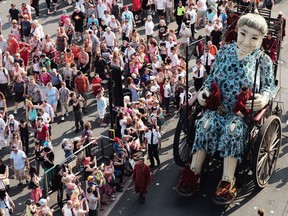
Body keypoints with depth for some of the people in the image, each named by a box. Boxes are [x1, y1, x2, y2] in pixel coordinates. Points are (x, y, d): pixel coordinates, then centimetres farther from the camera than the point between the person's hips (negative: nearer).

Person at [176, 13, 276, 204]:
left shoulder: (263, 61, 0)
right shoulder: (224, 52, 6)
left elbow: (270, 86, 4)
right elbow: (212, 77, 15)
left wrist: (265, 98, -18)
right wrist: (205, 91, -3)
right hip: (219, 106, 3)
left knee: (233, 129, -32)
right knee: (205, 124, -26)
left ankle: (228, 181, -28)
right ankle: (194, 172, -19)